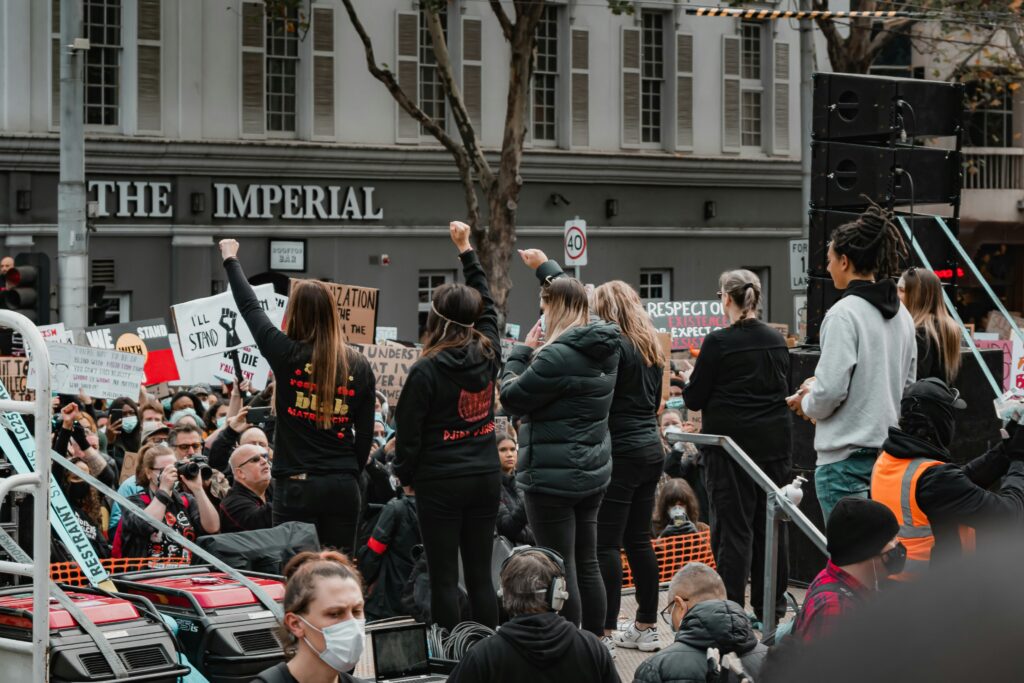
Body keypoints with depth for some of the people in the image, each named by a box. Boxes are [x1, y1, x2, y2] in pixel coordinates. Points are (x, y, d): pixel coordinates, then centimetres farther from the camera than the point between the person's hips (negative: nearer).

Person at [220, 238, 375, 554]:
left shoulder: (287, 356, -7)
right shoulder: (359, 367, 2)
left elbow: (249, 307, 9)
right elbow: (365, 435, 6)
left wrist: (231, 259, 23)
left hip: (296, 484, -3)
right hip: (343, 486, 3)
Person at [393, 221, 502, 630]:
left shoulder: (427, 370, -13)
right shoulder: (488, 355, 2)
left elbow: (409, 431, -8)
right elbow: (487, 306, 20)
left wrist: (406, 475, 10)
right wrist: (466, 250, 29)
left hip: (441, 482, -5)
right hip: (486, 478, 5)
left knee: (443, 579, 0)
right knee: (480, 574, 10)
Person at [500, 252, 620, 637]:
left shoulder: (558, 356, -22)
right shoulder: (605, 346, 6)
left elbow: (511, 398, -11)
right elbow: (572, 296, 27)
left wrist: (523, 350, 1)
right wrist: (545, 268, 39)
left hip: (554, 477, -9)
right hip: (593, 474, 9)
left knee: (561, 570, -4)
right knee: (587, 565, 15)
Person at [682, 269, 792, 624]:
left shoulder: (718, 343, -13)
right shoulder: (776, 341, 5)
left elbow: (694, 399, -7)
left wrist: (689, 383, 13)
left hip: (732, 442, -5)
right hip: (775, 443, 5)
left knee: (733, 528, -2)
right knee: (771, 524, 11)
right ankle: (771, 606, 18)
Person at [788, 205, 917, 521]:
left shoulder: (844, 313, -14)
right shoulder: (901, 314, 11)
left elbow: (830, 392, -19)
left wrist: (805, 403, 4)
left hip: (845, 456, -8)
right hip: (890, 454, 8)